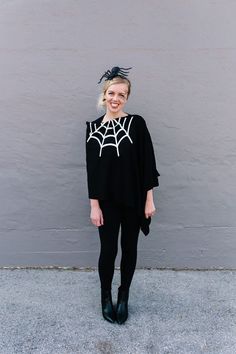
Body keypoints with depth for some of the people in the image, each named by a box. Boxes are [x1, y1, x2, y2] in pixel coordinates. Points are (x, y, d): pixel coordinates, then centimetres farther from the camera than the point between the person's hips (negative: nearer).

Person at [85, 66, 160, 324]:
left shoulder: (137, 123, -5)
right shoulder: (93, 127, -1)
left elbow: (147, 163, -5)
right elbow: (91, 169, -1)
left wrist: (149, 199, -6)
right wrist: (94, 205, -4)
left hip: (134, 200, 0)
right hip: (107, 202, 1)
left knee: (129, 249, 13)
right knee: (108, 250, 9)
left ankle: (123, 296, 35)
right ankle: (106, 296, 34)